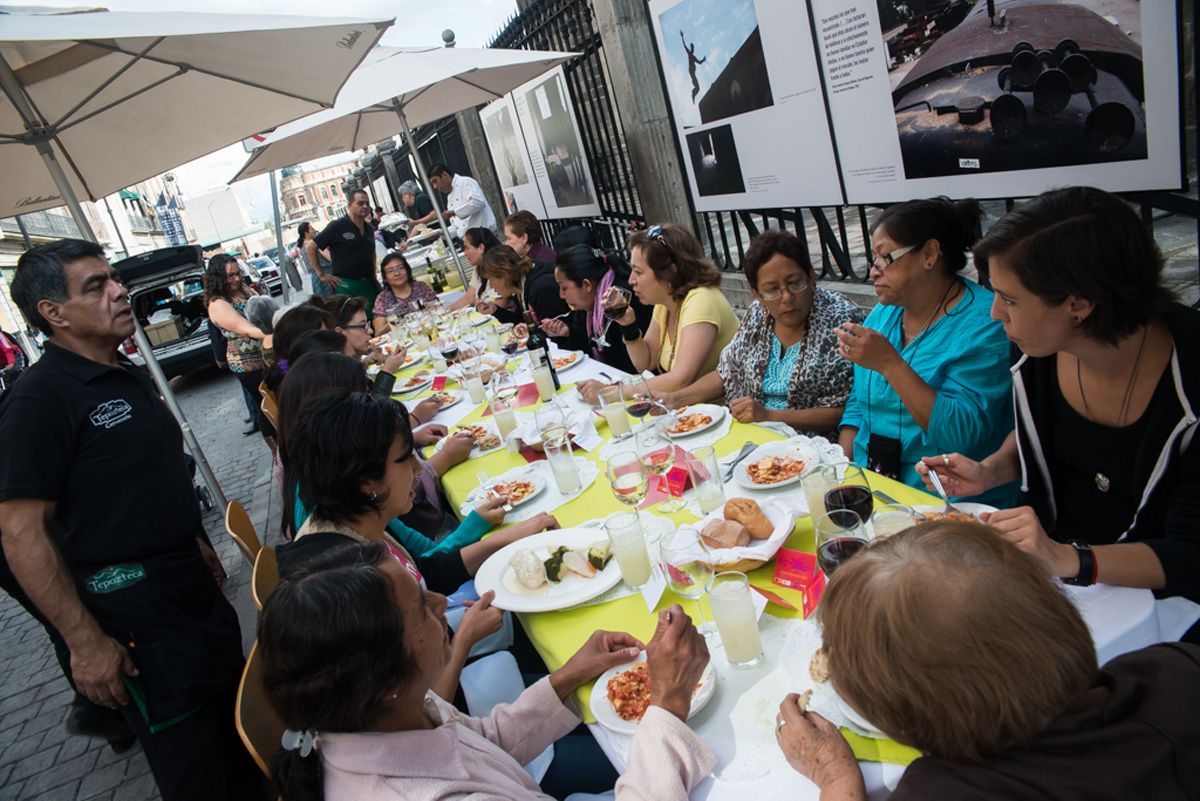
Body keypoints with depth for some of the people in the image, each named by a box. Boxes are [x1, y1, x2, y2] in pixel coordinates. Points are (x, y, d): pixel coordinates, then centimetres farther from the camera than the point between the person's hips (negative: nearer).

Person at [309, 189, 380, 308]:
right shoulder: (338, 226, -7)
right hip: (346, 285, -6)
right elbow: (310, 247, -6)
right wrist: (322, 274, -6)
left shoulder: (369, 229, 12)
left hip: (369, 284, 6)